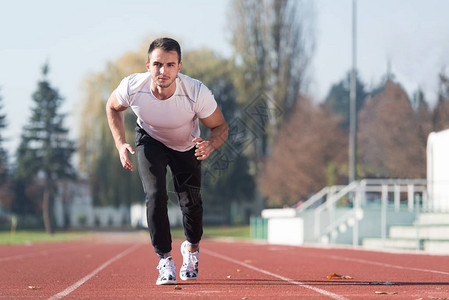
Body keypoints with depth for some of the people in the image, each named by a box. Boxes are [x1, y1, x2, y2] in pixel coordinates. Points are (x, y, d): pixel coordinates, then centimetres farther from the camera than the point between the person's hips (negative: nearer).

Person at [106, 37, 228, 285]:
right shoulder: (132, 87, -32)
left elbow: (220, 127, -20)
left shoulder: (197, 92, -37)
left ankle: (192, 248, 35)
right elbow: (112, 107, -7)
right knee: (155, 195, -19)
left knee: (191, 202, 2)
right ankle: (165, 260, -3)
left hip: (187, 146, 0)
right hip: (150, 141, 0)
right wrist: (121, 145, -19)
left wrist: (210, 145, -42)